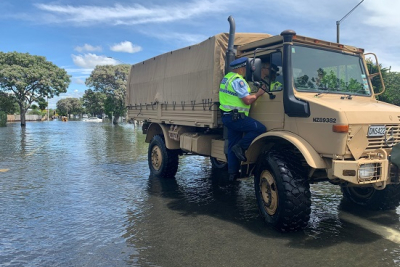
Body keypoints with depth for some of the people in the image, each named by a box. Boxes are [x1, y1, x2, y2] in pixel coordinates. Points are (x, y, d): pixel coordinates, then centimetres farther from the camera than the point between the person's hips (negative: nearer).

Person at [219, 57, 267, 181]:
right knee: (261, 129, -11)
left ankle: (233, 173, 16)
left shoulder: (226, 78, 17)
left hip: (227, 116, 10)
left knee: (232, 146, 12)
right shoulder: (238, 80, -14)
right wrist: (258, 93, -3)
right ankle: (240, 147, -6)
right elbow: (247, 100, -19)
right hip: (236, 117, -10)